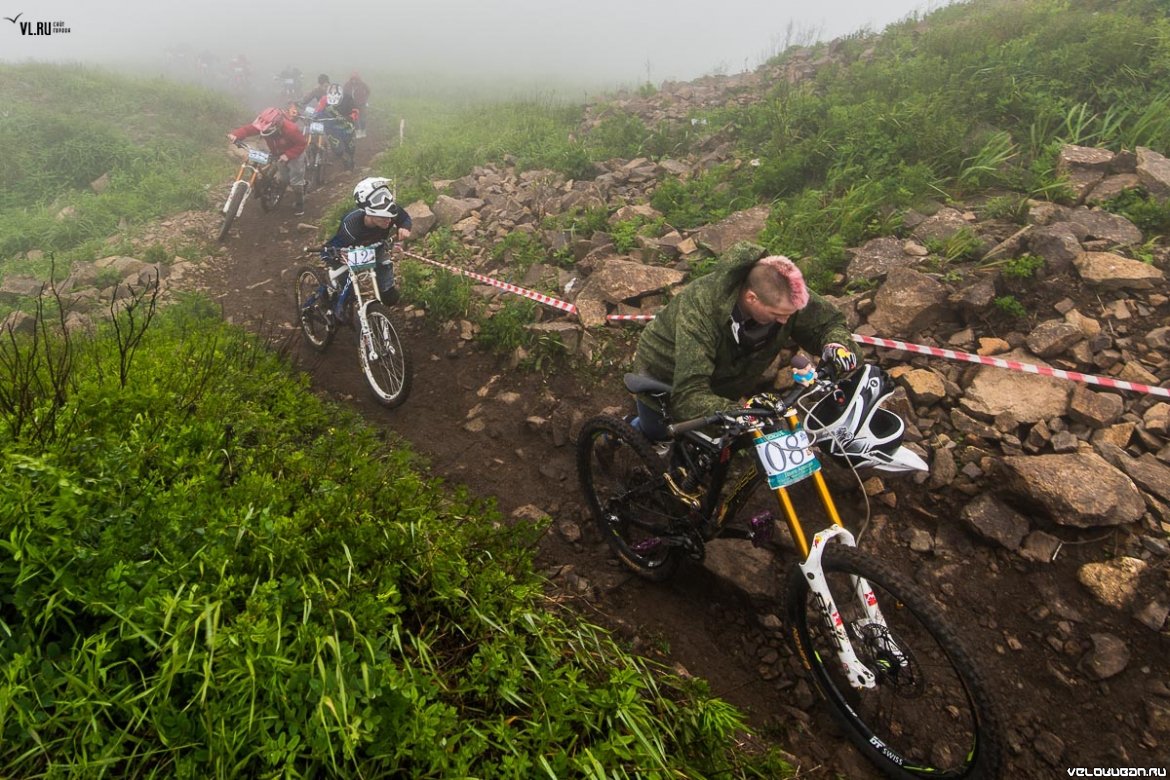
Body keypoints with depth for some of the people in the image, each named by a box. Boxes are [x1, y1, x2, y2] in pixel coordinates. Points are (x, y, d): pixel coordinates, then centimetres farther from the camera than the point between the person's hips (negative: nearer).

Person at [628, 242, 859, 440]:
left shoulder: (785, 295, -28)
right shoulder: (700, 307, -43)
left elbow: (828, 319, -9)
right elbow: (689, 396, -49)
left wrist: (836, 344, -33)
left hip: (721, 383, 4)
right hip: (666, 385, -4)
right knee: (657, 439, 17)